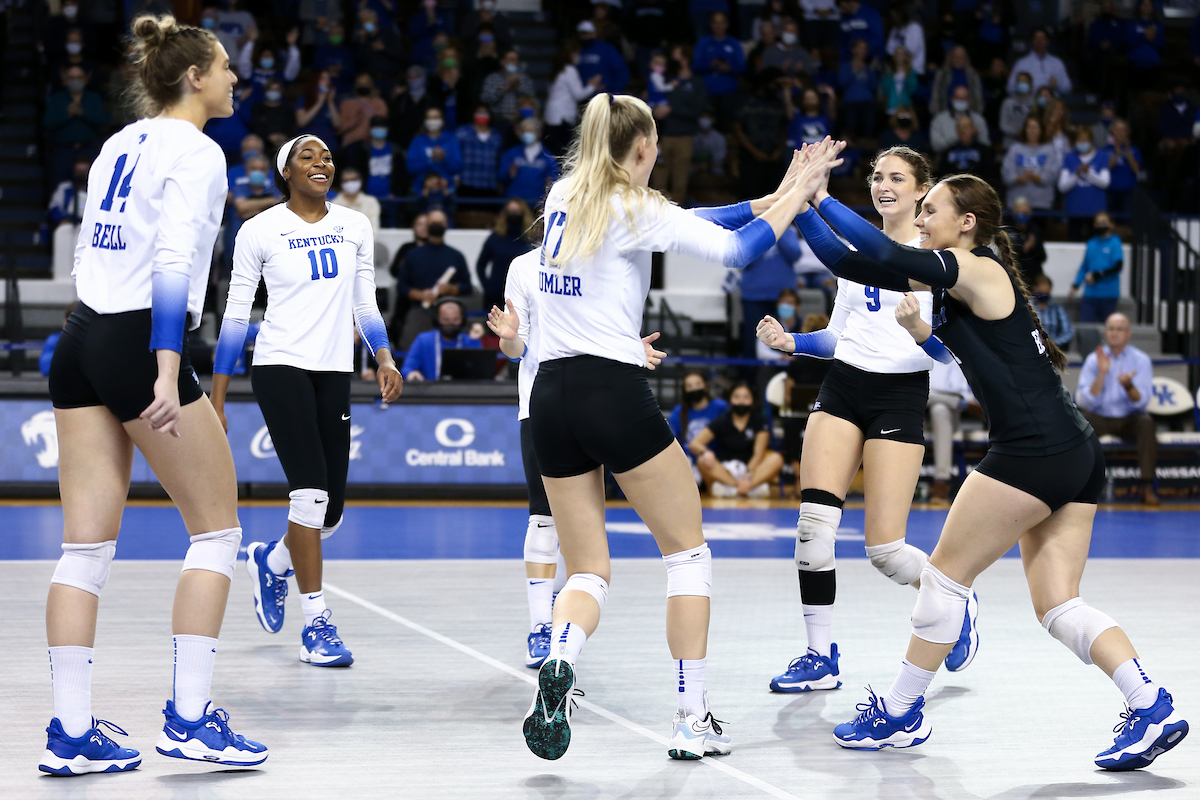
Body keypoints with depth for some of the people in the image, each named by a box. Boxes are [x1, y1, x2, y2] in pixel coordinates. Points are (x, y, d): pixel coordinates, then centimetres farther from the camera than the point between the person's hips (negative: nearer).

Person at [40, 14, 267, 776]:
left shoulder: (121, 144, 17)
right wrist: (166, 373, -26)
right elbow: (174, 261, -20)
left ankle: (72, 732, 2)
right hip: (140, 343, -8)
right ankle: (189, 716, 0)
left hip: (81, 340, 8)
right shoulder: (197, 152, -8)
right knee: (217, 529, 4)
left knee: (87, 544, 4)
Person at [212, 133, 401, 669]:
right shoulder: (260, 231, -2)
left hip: (335, 373, 5)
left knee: (330, 513, 4)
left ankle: (270, 562, 37)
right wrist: (216, 401, 0)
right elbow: (235, 316, 2)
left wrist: (384, 359, -2)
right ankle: (316, 626, -9)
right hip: (280, 366, -5)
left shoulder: (355, 227, 9)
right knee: (311, 492, -16)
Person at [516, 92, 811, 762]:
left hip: (551, 394, 6)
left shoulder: (566, 196, 13)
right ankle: (693, 721, 7)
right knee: (688, 550, 10)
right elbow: (734, 250, -9)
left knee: (588, 571, 9)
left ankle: (559, 663, -24)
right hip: (614, 389, -6)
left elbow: (675, 221, 21)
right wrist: (793, 199, 6)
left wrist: (764, 201, 21)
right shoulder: (636, 209, -6)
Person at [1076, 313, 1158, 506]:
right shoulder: (1093, 359, -2)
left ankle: (1147, 487, -31)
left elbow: (1141, 402, -13)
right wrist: (1102, 373, -23)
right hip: (1100, 419, 1)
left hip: (1129, 419, 0)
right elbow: (1088, 402, -11)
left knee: (1146, 422, -32)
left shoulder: (1141, 360, -4)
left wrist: (1129, 385, -34)